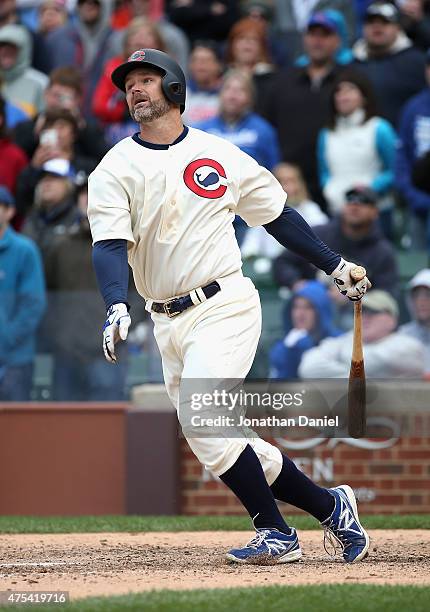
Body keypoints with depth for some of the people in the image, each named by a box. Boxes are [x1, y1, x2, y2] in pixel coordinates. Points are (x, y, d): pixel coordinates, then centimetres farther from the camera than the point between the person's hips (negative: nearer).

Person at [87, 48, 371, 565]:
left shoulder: (222, 156, 4)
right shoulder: (115, 169, 3)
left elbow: (277, 214, 17)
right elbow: (109, 245, -11)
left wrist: (334, 265, 17)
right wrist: (116, 305, -29)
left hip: (226, 305, -3)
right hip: (169, 324, 3)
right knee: (230, 445, 3)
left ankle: (275, 532, -12)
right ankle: (329, 507, 20)